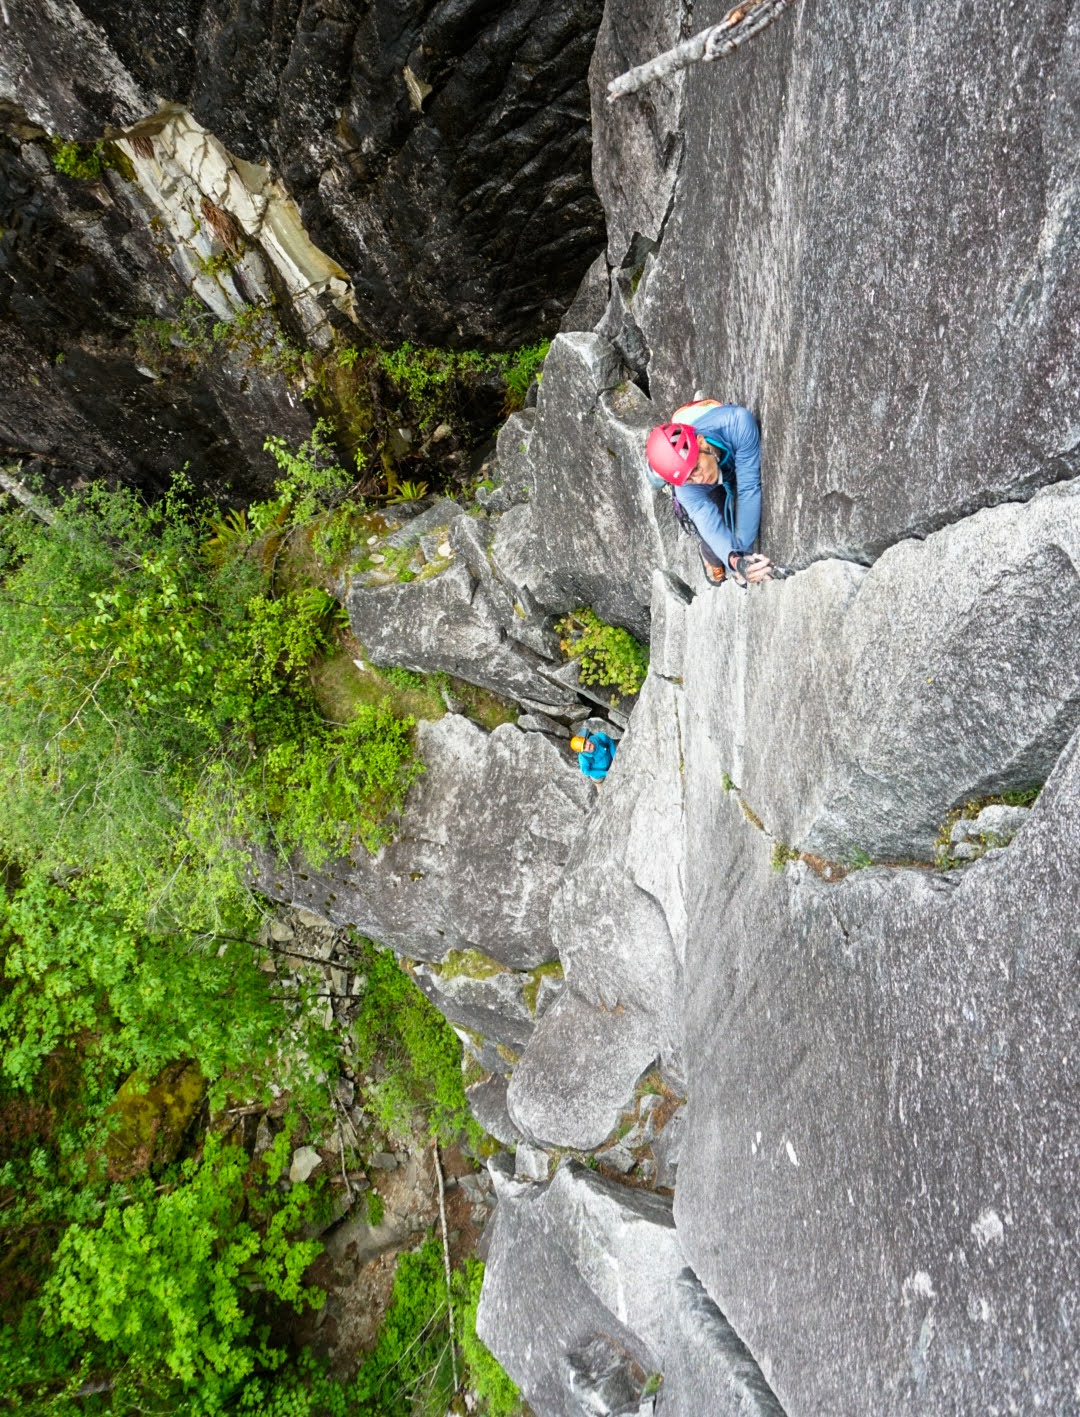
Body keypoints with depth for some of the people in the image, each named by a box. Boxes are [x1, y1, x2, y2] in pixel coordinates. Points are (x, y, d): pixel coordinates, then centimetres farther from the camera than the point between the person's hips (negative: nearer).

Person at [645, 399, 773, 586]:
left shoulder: (737, 423, -46)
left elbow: (749, 488, -44)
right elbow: (710, 526, -49)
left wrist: (743, 549, -47)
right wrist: (735, 560, -70)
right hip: (712, 492, -1)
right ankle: (716, 572, 16)